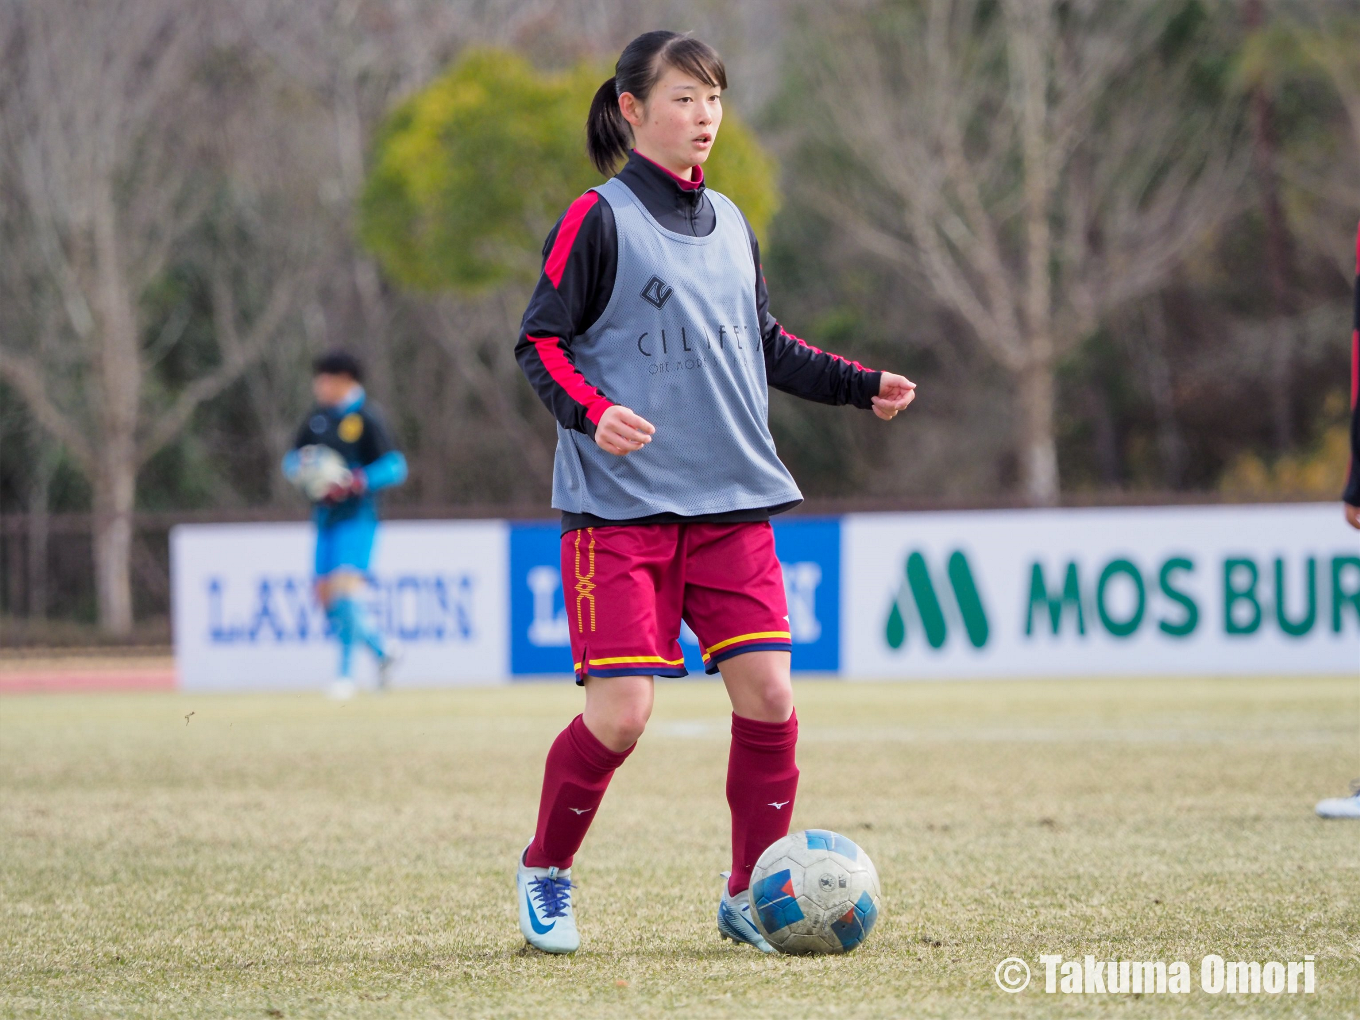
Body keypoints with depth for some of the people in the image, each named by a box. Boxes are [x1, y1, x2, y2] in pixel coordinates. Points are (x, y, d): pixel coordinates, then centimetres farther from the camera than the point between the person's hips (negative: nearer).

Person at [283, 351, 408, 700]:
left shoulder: (366, 419, -8)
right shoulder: (317, 417, 12)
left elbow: (395, 467, -11)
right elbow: (292, 458, 19)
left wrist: (354, 483, -23)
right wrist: (299, 469, -6)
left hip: (356, 517, -7)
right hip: (325, 518, 7)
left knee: (345, 589, -18)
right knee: (326, 596, 5)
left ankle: (346, 673, -11)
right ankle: (382, 652, 22)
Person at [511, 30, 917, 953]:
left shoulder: (729, 226, 15)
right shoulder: (598, 221, -5)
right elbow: (539, 343, -6)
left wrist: (859, 385, 17)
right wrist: (592, 413, -23)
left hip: (733, 503, 6)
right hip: (621, 506, -6)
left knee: (768, 693, -5)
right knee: (621, 711, -10)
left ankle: (750, 895, 10)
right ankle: (545, 872, 15)